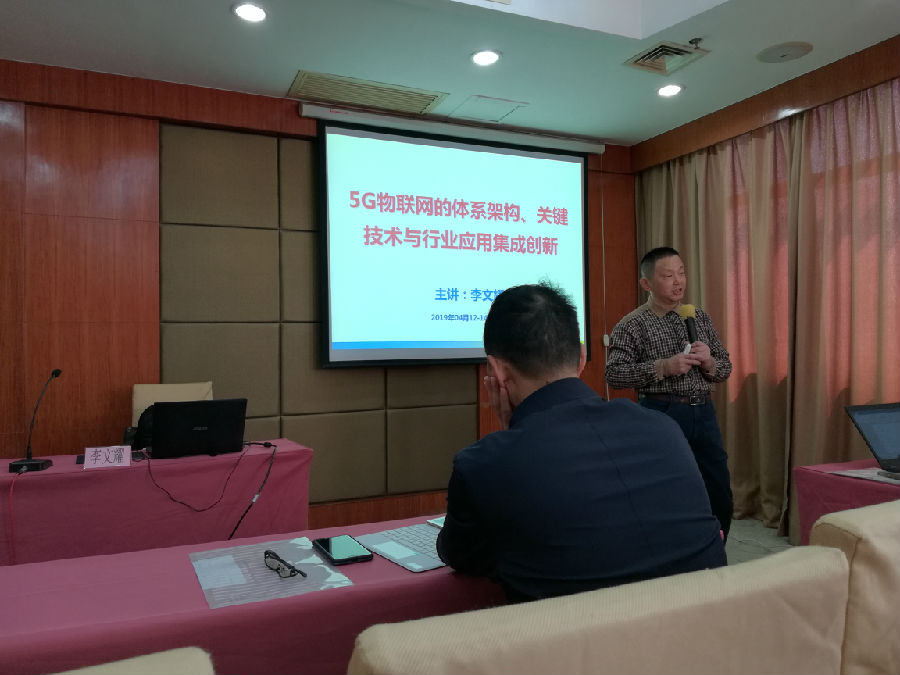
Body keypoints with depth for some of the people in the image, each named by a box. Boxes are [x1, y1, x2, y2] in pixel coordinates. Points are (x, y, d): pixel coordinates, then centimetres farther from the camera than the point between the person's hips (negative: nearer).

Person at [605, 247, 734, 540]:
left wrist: (708, 362, -9)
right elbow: (614, 374, -14)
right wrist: (662, 367, -21)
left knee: (721, 499, 11)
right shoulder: (631, 325, -5)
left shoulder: (700, 318, 11)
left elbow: (725, 369, 14)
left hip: (703, 413, 5)